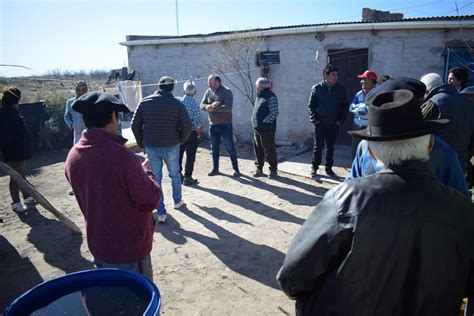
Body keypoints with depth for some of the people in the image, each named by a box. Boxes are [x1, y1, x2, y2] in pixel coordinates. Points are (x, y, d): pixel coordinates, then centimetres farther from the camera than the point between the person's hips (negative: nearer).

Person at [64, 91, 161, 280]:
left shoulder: (73, 156, -6)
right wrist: (145, 171, -5)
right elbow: (150, 200, -21)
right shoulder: (120, 155, -28)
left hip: (96, 245, 7)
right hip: (129, 250, -6)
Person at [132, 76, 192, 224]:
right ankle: (177, 201, 39)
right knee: (175, 175, 21)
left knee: (155, 179, 9)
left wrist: (142, 143, 10)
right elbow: (186, 127, -11)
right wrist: (180, 140, 6)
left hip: (151, 147, 2)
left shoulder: (144, 102, -1)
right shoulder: (177, 104, -9)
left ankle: (161, 212, 13)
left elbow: (135, 125, 0)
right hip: (171, 147, -1)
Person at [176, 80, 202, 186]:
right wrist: (199, 133, -2)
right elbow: (197, 123, -18)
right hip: (191, 133, -4)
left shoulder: (177, 101, -6)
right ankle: (187, 178, 13)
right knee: (190, 156, 7)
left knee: (178, 154, 16)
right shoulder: (194, 105, -17)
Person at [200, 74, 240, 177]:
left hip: (225, 124, -5)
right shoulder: (208, 92, 6)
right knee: (214, 148, 13)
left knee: (230, 147, 2)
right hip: (212, 125, 5)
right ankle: (215, 168, 24)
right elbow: (202, 105, 3)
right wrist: (209, 106, -19)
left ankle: (236, 168, 12)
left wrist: (213, 108, -22)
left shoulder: (227, 91, -11)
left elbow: (228, 107, -22)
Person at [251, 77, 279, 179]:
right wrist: (255, 122, 11)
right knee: (258, 150, 14)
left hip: (267, 129, -8)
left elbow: (274, 113, -19)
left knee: (269, 150, 1)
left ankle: (273, 170, 13)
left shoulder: (270, 96, -13)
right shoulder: (259, 96, 15)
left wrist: (264, 121, -18)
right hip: (257, 129, 9)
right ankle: (259, 168, 26)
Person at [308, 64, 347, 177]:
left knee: (330, 147, 9)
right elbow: (311, 106, 0)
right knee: (318, 146, 3)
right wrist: (314, 120, -8)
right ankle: (314, 168, 15)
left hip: (334, 124, 2)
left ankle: (329, 168, 20)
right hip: (320, 123, -2)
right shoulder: (316, 88, -3)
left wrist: (340, 120, -3)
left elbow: (344, 106, 6)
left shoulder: (341, 89, 1)